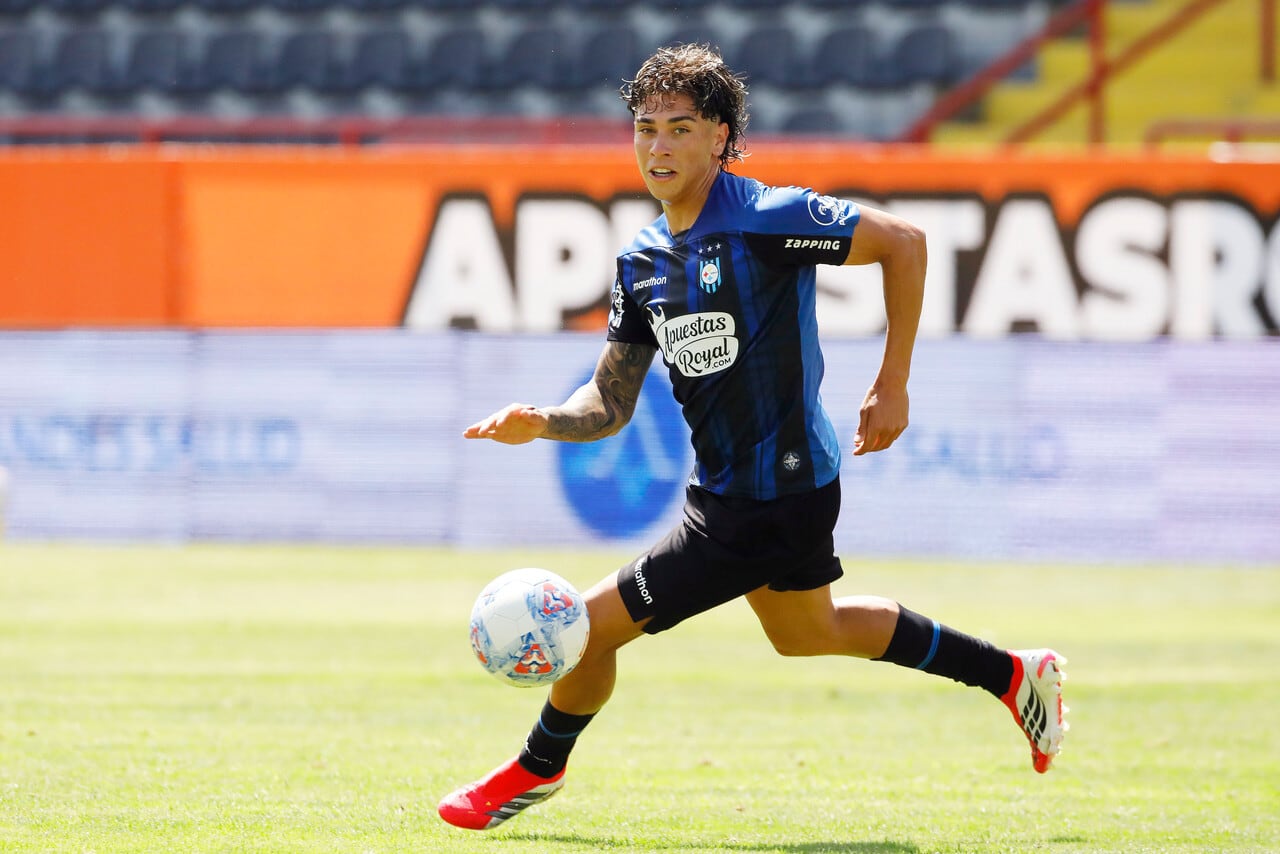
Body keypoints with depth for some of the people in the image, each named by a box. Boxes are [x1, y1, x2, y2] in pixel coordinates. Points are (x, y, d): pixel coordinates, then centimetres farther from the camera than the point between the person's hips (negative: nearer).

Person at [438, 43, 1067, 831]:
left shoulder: (765, 219, -19)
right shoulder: (642, 263, 6)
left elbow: (904, 242, -14)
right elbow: (612, 400, 9)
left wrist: (893, 384, -12)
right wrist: (543, 423, -13)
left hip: (770, 505, -9)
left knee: (593, 625, -5)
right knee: (808, 633, 30)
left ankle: (540, 768, 23)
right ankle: (1012, 675, 43)